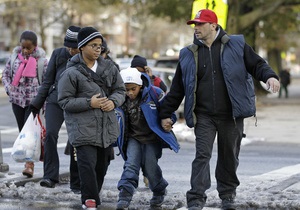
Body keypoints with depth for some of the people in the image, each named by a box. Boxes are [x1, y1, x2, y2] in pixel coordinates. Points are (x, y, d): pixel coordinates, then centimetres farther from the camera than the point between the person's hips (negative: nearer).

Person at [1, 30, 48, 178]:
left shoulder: (41, 60, -6)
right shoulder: (14, 56, 4)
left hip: (33, 100, -4)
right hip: (17, 99, 4)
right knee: (22, 132, 9)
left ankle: (29, 165, -14)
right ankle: (29, 160, 19)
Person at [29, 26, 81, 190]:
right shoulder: (58, 54, 4)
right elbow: (48, 80, 11)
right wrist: (37, 103, 10)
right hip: (56, 101, 1)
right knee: (50, 134, -19)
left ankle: (76, 184, 11)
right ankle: (50, 176, -20)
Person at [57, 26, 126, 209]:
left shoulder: (109, 68, 5)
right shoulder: (72, 73, -9)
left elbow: (120, 90, 15)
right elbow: (64, 101, -8)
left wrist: (113, 101, -7)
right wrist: (89, 103, -18)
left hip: (106, 128, 5)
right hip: (83, 128, -5)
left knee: (102, 166, 14)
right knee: (88, 164, -14)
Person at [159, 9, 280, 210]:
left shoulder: (236, 45, 2)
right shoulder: (189, 54, 8)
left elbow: (257, 64, 2)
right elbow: (177, 88, 13)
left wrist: (270, 76, -19)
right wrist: (166, 114, 13)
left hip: (231, 115, -1)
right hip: (204, 116, 1)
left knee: (229, 156, 10)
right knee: (202, 155, -9)